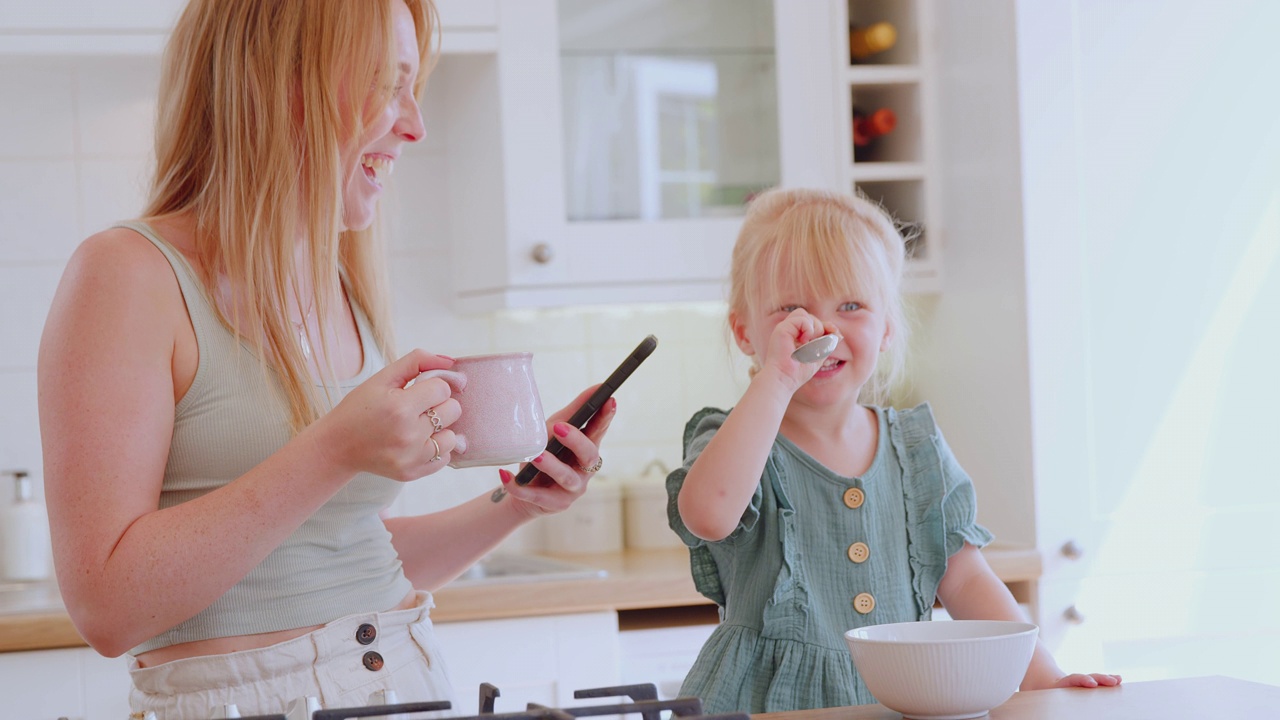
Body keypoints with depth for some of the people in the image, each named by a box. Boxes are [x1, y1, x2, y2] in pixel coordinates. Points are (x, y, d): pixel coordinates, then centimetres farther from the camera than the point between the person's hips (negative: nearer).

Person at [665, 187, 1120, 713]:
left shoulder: (917, 449, 11)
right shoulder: (734, 443, -2)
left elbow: (966, 581, 10)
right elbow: (709, 513, -26)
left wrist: (1042, 678, -3)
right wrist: (778, 376, -23)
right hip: (771, 704, -5)